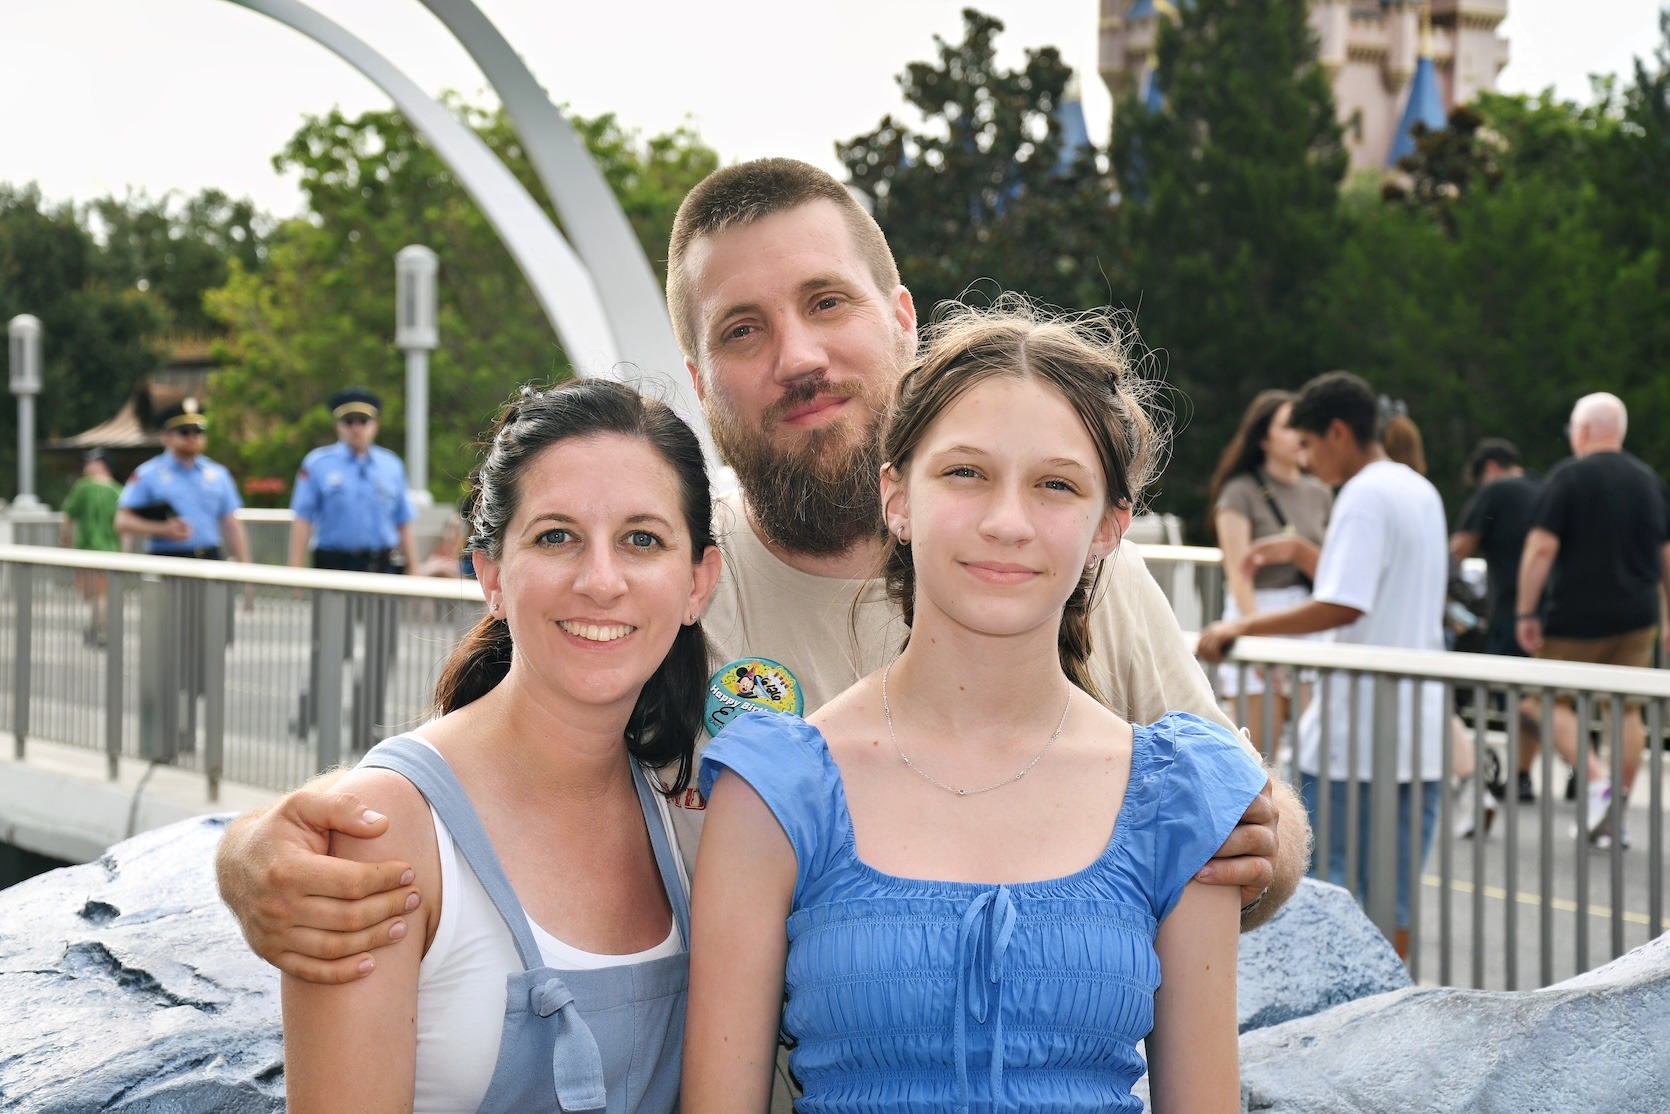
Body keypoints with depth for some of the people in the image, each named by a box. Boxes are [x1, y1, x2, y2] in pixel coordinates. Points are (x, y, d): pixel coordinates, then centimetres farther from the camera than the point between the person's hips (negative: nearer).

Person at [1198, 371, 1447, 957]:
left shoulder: (1365, 496, -13)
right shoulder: (1422, 492, 15)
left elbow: (1342, 608, -22)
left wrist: (1241, 627, -17)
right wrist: (1302, 552, 21)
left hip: (1355, 732, -8)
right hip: (1421, 732, 8)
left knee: (1320, 879, 0)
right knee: (1392, 893, 10)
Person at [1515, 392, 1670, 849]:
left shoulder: (1569, 477, -8)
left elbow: (1542, 546, -15)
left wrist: (1526, 611, -11)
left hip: (1577, 618, -5)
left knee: (1554, 701, 6)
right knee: (1627, 711, 9)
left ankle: (1596, 781, -14)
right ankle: (1615, 816, 10)